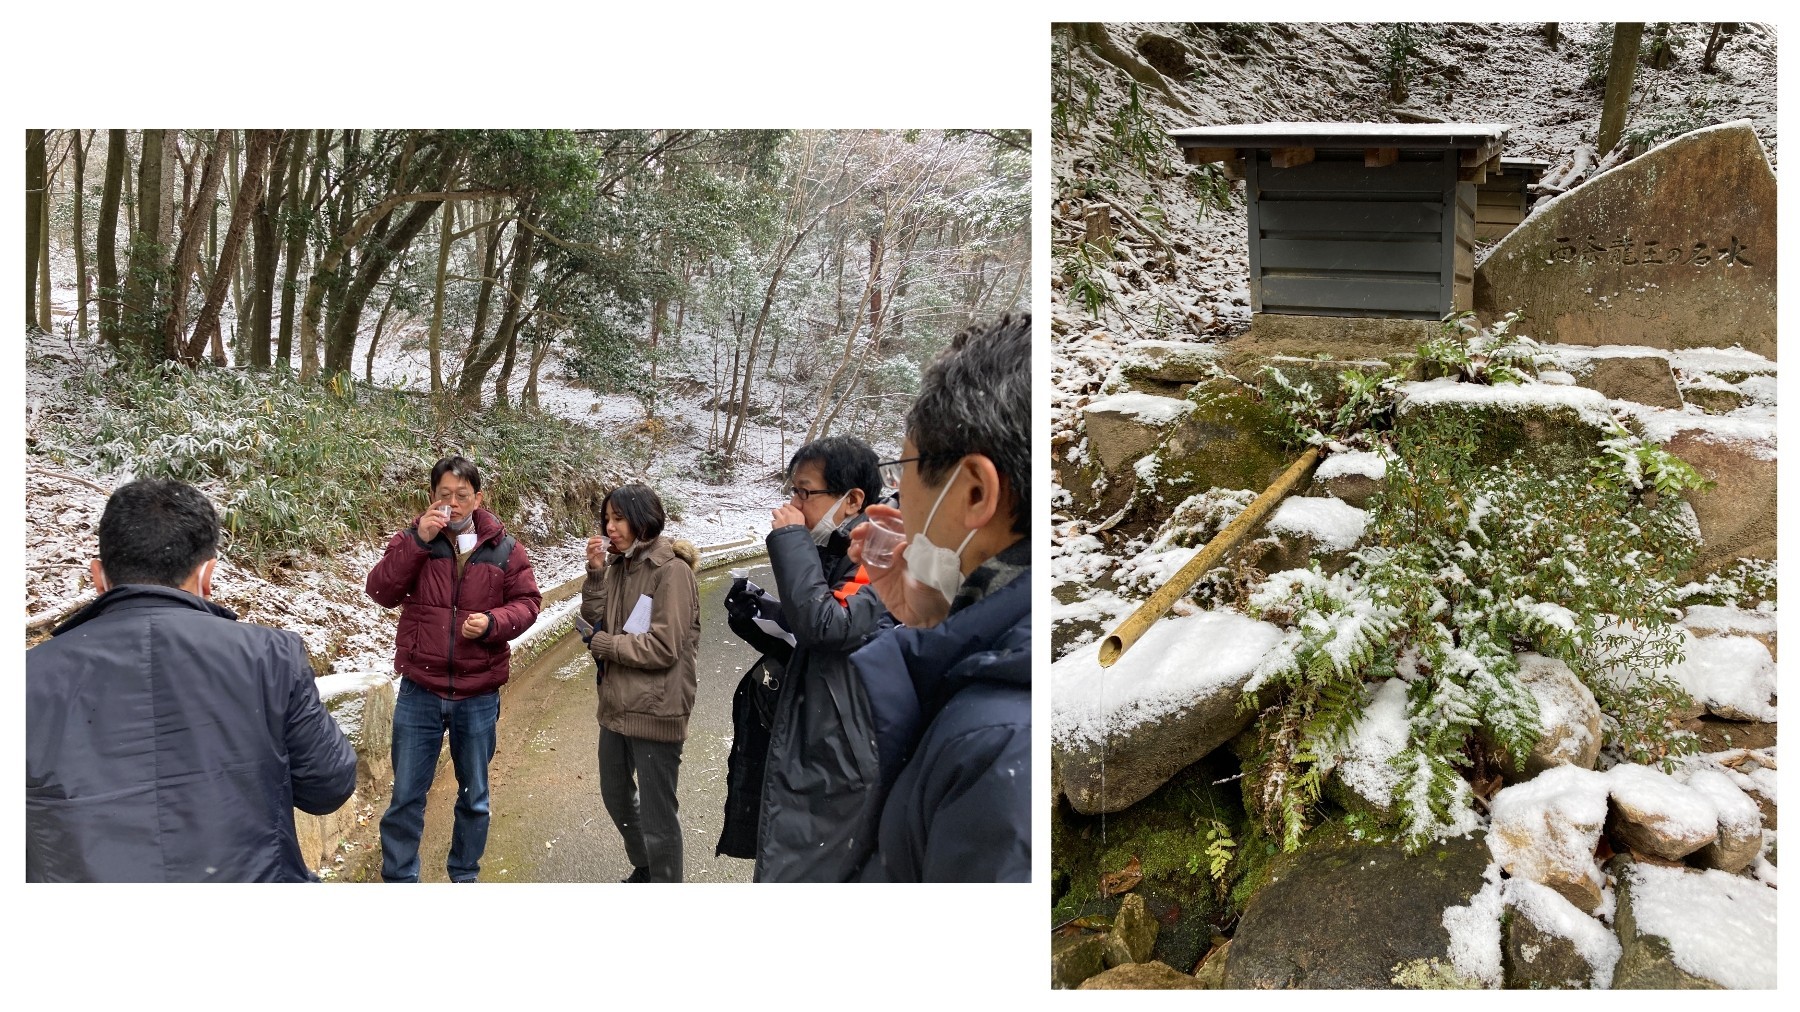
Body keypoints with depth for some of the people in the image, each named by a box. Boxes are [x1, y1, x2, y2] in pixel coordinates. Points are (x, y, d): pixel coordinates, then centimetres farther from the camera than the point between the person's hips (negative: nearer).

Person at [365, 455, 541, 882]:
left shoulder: (504, 549, -1)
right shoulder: (412, 540, -2)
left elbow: (527, 601, 1)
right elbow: (382, 591, -13)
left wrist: (494, 621, -18)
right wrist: (418, 541, -22)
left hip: (479, 696, 1)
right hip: (420, 692, -1)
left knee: (474, 796, 15)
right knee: (406, 795, 7)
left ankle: (465, 876, 32)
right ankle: (399, 879, 20)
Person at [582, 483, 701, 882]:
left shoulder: (672, 570, -18)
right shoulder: (620, 564, 6)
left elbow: (664, 647, -22)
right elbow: (596, 619, 4)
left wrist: (604, 645, -12)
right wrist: (596, 572, -9)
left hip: (655, 710, -9)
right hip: (617, 703, 9)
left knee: (656, 812, 0)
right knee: (616, 795, 24)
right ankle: (645, 869, 46)